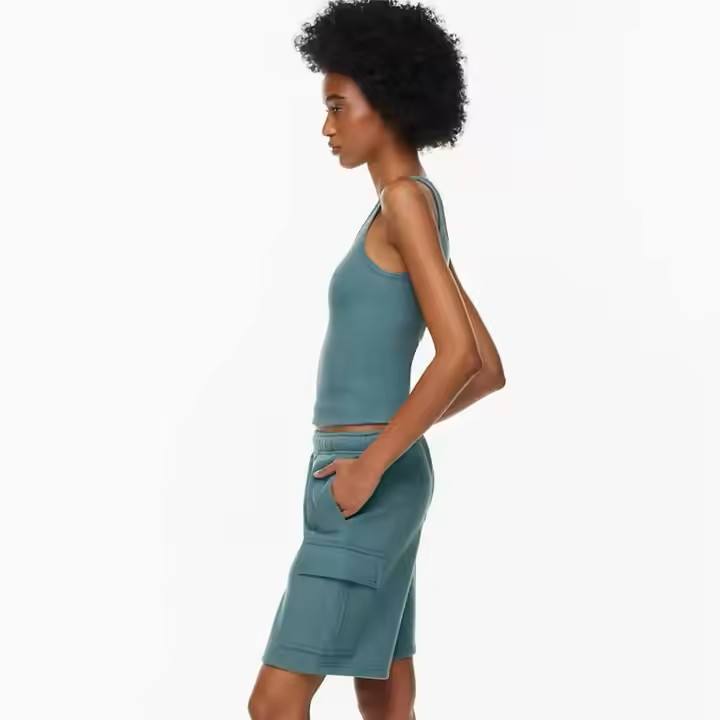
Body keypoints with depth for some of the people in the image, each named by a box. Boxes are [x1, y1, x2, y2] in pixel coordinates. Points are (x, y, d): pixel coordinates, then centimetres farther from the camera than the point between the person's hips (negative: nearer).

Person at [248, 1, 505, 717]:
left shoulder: (407, 200, -12)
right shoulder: (412, 221, 16)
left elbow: (459, 354, -23)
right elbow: (490, 372, 19)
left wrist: (372, 461, -20)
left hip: (370, 484, -10)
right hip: (374, 478, 10)